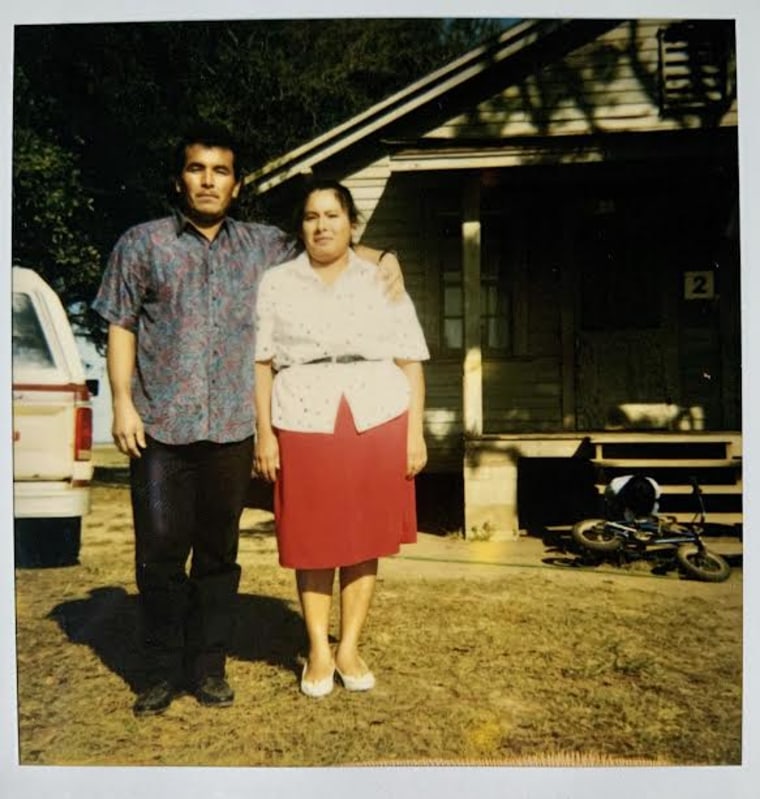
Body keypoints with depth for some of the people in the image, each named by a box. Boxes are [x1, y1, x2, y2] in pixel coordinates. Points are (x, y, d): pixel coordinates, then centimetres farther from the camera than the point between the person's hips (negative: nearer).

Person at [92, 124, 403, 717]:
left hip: (231, 429, 2)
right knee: (160, 552, 2)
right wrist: (123, 402, -4)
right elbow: (121, 327, 5)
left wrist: (382, 257, 6)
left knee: (219, 552, 9)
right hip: (160, 427, -1)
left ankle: (209, 667, 24)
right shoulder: (142, 244, 6)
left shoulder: (262, 245, 11)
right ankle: (163, 671, 19)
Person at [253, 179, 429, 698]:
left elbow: (410, 362, 8)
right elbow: (261, 363, 5)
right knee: (311, 541, 5)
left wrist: (415, 432, 0)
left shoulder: (383, 282, 10)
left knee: (365, 539, 6)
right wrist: (264, 433, -3)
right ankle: (319, 651, 19)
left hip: (377, 423, 1)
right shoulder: (276, 284, 9)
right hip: (303, 425, 0)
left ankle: (350, 648, 20)